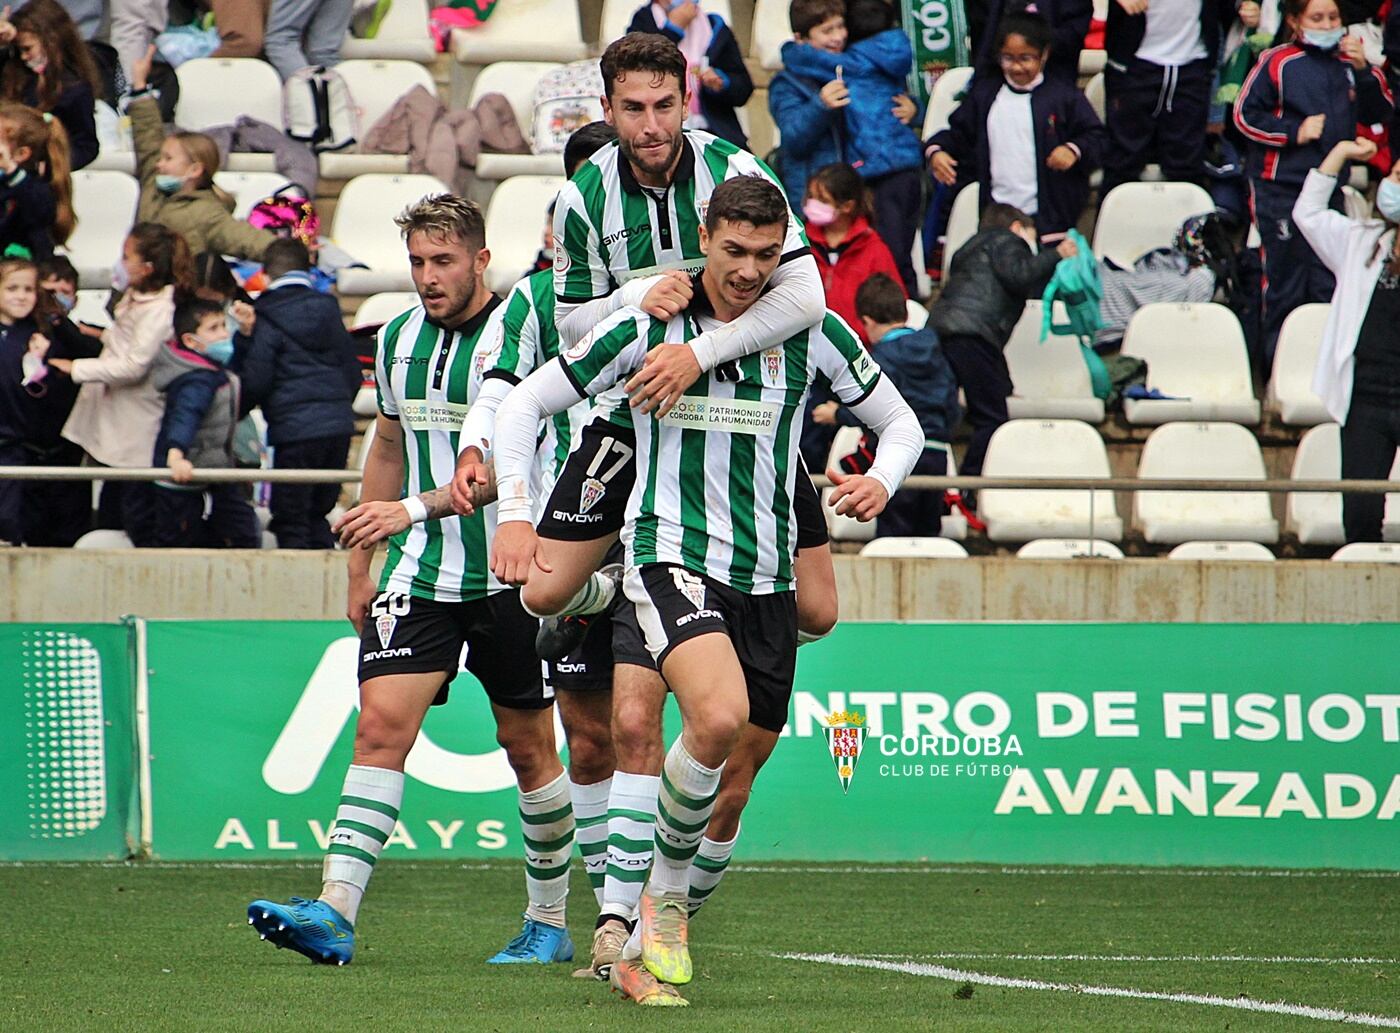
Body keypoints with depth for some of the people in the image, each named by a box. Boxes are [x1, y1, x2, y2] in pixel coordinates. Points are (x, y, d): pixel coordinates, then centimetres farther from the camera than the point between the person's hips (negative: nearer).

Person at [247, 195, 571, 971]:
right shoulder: (398, 339, 8)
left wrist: (416, 507, -29)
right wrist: (361, 565, 21)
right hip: (418, 572, 4)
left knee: (528, 749, 7)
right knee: (381, 723, -11)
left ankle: (549, 921, 22)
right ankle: (335, 913, -20)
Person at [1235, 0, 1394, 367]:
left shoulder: (1346, 63, 7)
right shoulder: (1277, 63, -5)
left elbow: (1378, 114, 4)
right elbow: (1245, 115, -4)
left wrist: (1364, 71, -11)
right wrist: (1294, 131, -13)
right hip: (1280, 189, -4)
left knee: (1327, 285, 6)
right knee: (1284, 285, -2)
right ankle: (1274, 364, 7)